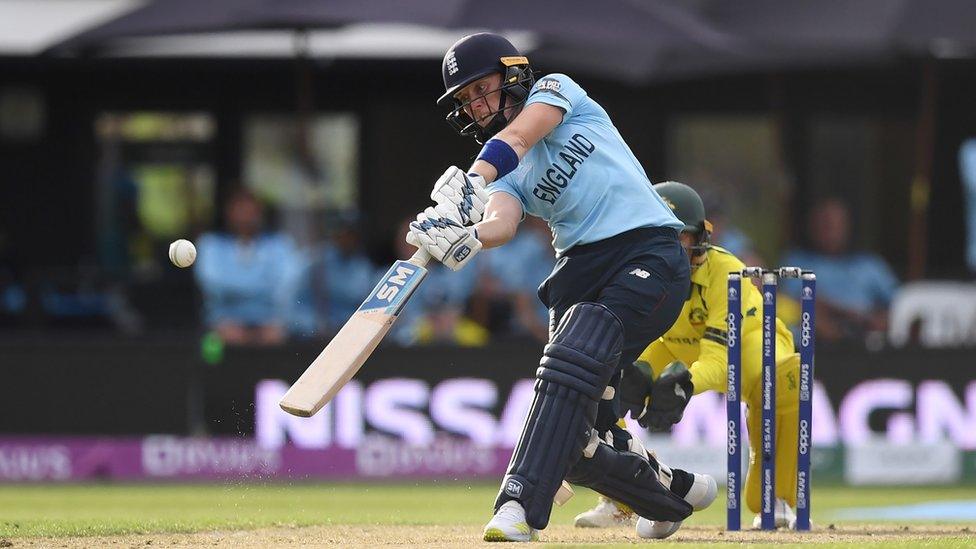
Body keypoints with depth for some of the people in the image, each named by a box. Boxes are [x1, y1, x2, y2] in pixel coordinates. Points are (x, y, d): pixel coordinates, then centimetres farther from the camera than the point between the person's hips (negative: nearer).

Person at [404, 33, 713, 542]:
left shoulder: (554, 89, 9)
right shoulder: (506, 177, 17)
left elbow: (518, 136, -14)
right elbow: (501, 225, -6)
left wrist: (472, 181, -32)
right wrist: (463, 237, -30)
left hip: (648, 256, -6)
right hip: (580, 266, 6)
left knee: (573, 361, -27)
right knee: (577, 436, -2)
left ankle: (519, 507, -35)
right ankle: (673, 491, 25)